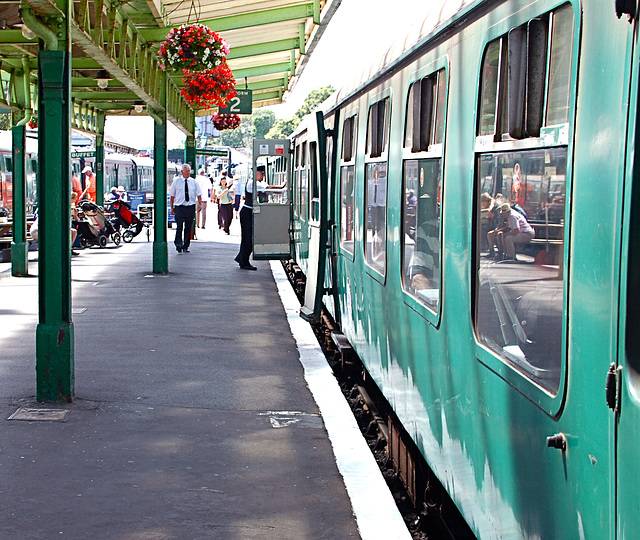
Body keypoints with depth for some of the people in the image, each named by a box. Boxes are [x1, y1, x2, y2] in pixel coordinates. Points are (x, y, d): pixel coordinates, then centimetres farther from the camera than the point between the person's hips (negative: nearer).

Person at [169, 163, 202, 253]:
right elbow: (172, 195, 6)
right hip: (179, 207, -2)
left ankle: (186, 246, 12)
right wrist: (172, 208, 1)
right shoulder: (176, 181, 4)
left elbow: (199, 194, 8)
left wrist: (200, 203, -10)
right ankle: (178, 244, -18)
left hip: (190, 207, 2)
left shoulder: (194, 182, 8)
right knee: (179, 226, -16)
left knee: (188, 228, 4)